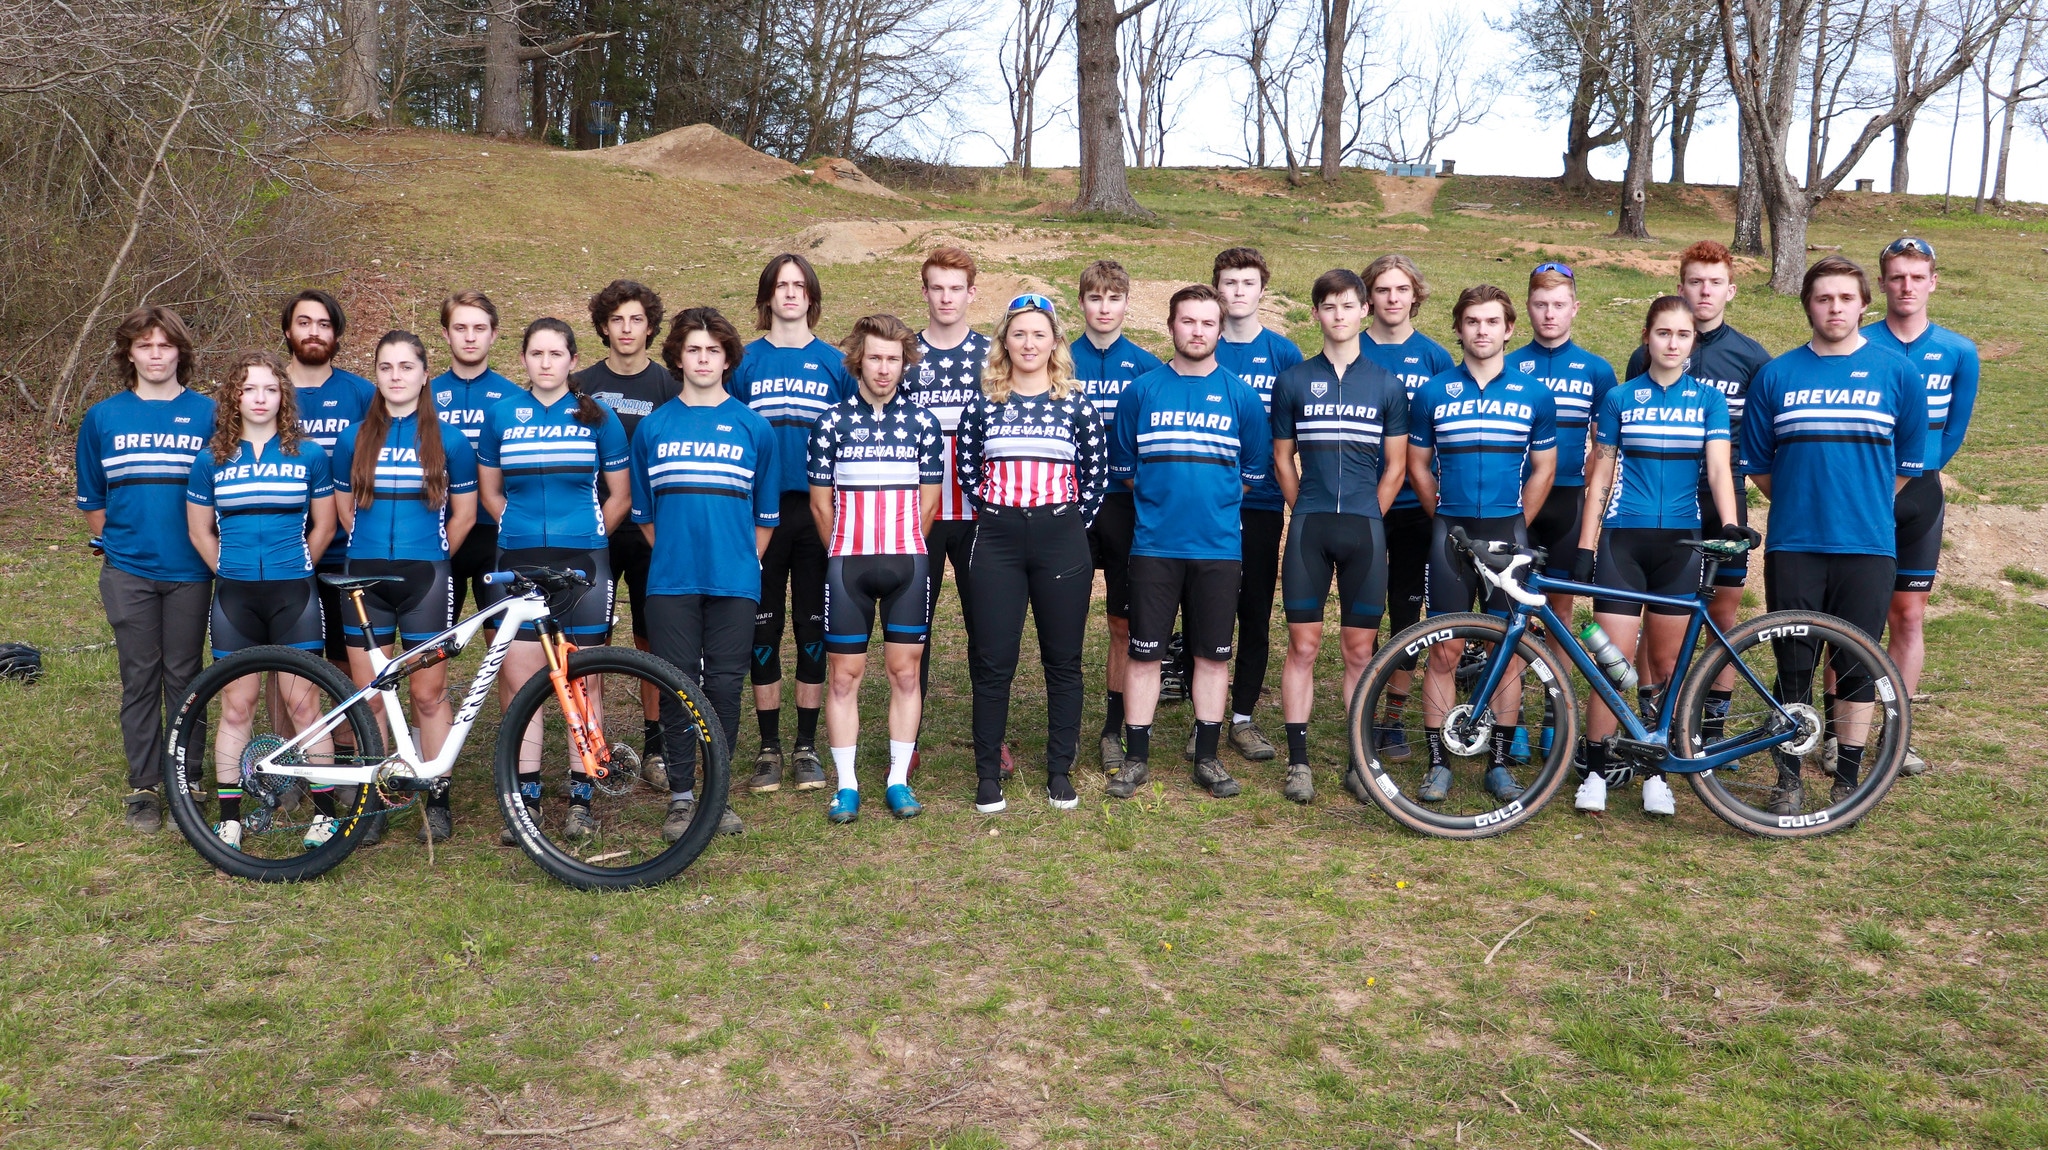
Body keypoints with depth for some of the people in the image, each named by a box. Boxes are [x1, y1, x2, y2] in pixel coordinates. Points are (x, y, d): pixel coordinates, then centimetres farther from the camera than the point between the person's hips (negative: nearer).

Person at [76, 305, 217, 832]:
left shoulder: (208, 414, 1)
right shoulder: (102, 417, 6)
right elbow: (92, 501, 13)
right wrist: (115, 543, 5)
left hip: (189, 572, -1)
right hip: (128, 573, 1)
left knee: (183, 676, 6)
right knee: (139, 679, 7)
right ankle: (143, 785, 16)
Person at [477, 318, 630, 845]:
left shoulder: (597, 416, 5)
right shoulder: (501, 414, 9)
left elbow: (620, 495, 9)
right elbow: (489, 490, 16)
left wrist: (588, 537, 5)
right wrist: (521, 528, 6)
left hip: (583, 561, -1)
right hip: (517, 561, 1)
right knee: (518, 677, 0)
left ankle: (581, 797, 11)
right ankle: (526, 795, 11)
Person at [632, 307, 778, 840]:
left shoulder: (753, 427, 5)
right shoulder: (653, 427, 8)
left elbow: (765, 514, 10)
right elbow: (644, 512, 13)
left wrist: (742, 559, 7)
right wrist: (674, 554, 8)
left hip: (733, 582, 0)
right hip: (671, 582, 1)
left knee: (724, 686, 3)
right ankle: (681, 797, 12)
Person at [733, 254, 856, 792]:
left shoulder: (833, 362, 6)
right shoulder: (746, 361, 6)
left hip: (817, 510, 0)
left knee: (813, 626, 5)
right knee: (763, 628, 4)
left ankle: (807, 748, 15)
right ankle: (769, 748, 14)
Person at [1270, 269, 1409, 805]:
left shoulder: (1387, 385, 7)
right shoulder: (1293, 381, 6)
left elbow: (1395, 465, 9)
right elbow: (1283, 458, 11)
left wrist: (1367, 518, 3)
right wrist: (1306, 513, 6)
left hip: (1364, 531, 0)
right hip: (1309, 529, 0)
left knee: (1359, 648, 5)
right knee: (1303, 645, 1)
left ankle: (1359, 761, 13)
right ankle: (1298, 760, 7)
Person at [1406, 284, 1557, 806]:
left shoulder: (1534, 395, 5)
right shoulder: (1433, 393, 3)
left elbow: (1543, 469, 11)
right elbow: (1418, 465, 10)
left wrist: (1514, 525, 6)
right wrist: (1446, 520, 7)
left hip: (1508, 534, 1)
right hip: (1450, 535, -1)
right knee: (1445, 650, -1)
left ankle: (1500, 763, 15)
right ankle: (1438, 763, 8)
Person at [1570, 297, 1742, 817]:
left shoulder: (1708, 399, 6)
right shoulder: (1619, 399, 6)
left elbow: (1719, 466, -4)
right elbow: (1600, 476, 7)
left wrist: (1729, 523, -22)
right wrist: (1584, 546, 1)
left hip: (1679, 541, 1)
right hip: (1622, 539, -1)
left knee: (1666, 665, 6)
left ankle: (1657, 772, 17)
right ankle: (1595, 771, 4)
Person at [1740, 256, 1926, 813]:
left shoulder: (1896, 372, 3)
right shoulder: (1776, 375, 4)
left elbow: (1908, 462, 11)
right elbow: (1757, 463, 10)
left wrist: (1864, 506, 12)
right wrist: (1800, 503, 11)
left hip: (1868, 546, 0)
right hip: (1793, 545, 0)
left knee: (1857, 664, 5)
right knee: (1793, 665, 4)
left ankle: (1847, 779, 18)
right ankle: (1789, 777, 16)